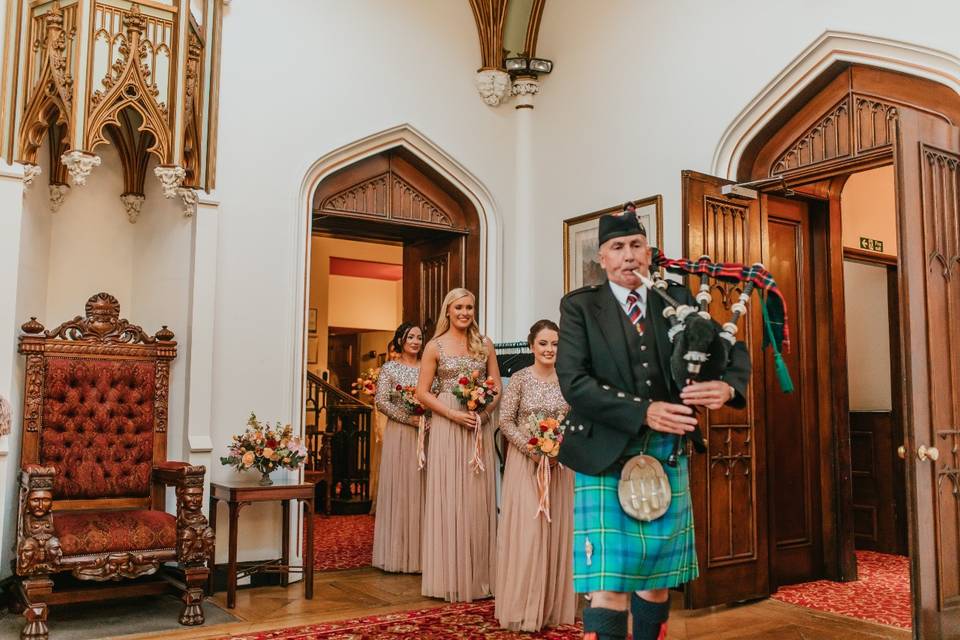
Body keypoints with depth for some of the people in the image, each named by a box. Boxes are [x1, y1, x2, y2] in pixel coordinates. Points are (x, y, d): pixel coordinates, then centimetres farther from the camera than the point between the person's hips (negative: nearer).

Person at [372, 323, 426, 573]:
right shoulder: (390, 368, 3)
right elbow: (382, 402, -6)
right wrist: (410, 418, -14)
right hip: (399, 435, -3)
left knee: (422, 490, 3)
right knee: (399, 489, 0)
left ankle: (420, 552, 11)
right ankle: (398, 553, 8)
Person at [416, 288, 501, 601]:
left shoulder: (484, 344, 9)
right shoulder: (435, 346, 2)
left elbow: (497, 387, 11)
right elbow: (423, 393, -1)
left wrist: (484, 410, -9)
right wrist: (455, 415, -13)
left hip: (480, 427, 3)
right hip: (447, 426, -2)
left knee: (478, 499, 5)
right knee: (448, 498, 1)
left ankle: (479, 576, 16)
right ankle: (450, 577, 11)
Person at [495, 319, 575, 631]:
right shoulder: (520, 378, -5)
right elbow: (506, 421, -7)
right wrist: (532, 449, -16)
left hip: (559, 463, 3)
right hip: (526, 461, -3)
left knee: (556, 529, 7)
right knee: (525, 529, -4)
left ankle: (552, 605, 20)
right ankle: (523, 606, 8)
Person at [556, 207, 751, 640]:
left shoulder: (678, 300, 9)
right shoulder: (579, 307, 0)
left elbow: (735, 351, 10)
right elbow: (574, 382, -11)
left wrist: (727, 386, -14)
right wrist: (644, 412, -21)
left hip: (667, 455, 4)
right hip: (605, 456, -3)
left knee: (657, 575, 12)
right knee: (609, 583, -6)